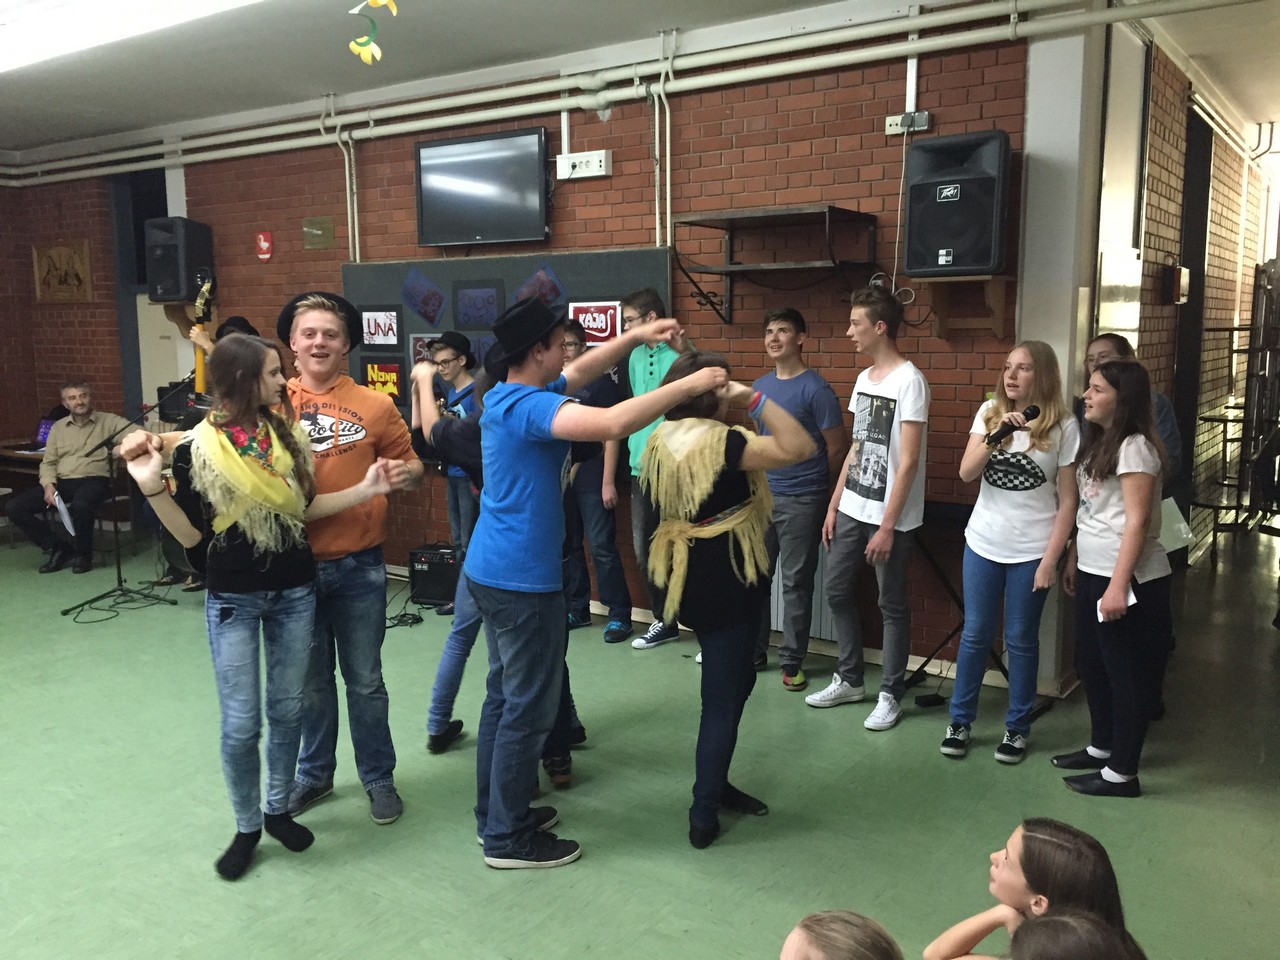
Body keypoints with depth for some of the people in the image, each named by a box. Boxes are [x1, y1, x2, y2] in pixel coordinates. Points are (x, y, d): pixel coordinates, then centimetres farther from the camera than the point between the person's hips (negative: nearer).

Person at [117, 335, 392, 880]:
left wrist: (364, 490, -4)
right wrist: (152, 488, -24)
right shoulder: (197, 450, -11)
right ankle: (246, 827, 23)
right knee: (240, 724, 3)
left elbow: (303, 508, 6)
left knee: (287, 710, 14)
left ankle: (278, 810, 32)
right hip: (233, 599, -4)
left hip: (295, 592, 4)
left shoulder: (286, 436, 0)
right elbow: (191, 535, -9)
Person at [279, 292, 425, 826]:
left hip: (358, 566, -1)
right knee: (310, 681, 17)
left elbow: (411, 469, 3)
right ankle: (314, 773, 36)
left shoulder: (375, 406, -2)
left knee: (364, 680, 11)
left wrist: (405, 475, -20)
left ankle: (379, 777, 28)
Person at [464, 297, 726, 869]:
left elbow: (581, 373, 20)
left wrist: (636, 337, 11)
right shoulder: (528, 406, -22)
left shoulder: (508, 395, 8)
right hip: (521, 581, -10)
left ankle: (497, 813, 32)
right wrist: (688, 386, -25)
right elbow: (614, 423, -35)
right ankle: (508, 838, 15)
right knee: (529, 708, 2)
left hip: (491, 571, 10)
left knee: (505, 696, 19)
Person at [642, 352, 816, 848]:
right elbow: (800, 447, -26)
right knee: (723, 698, 3)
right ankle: (704, 817, 11)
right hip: (726, 583, -8)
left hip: (686, 579, 8)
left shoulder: (660, 441, 4)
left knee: (736, 678, 22)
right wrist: (754, 397, -22)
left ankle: (714, 785, 31)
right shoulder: (720, 442, -21)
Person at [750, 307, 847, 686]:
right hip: (761, 496, 6)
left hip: (801, 502, -6)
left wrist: (818, 494, 3)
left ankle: (792, 661, 13)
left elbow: (836, 449, -7)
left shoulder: (816, 390, -12)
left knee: (795, 583, 3)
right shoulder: (759, 387, 9)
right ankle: (754, 651, 24)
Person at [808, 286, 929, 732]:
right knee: (837, 591, 13)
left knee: (892, 606, 4)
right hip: (851, 510, 8)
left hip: (889, 517, -8)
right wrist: (834, 506, 13)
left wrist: (887, 526, -19)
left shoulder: (909, 381, -14)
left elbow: (908, 461, -18)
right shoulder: (863, 379, 10)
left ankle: (890, 695, 17)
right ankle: (848, 679, 28)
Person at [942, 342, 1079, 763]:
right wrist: (995, 437, -23)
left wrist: (1050, 559, -10)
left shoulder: (1063, 426, -7)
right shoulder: (989, 412, 1)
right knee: (975, 634, 10)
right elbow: (966, 473, -8)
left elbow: (1067, 501, -6)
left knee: (1021, 640, 8)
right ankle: (960, 720, 23)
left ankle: (1017, 727, 24)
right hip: (983, 543, 3)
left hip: (1032, 551, -2)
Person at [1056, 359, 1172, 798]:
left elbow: (1137, 522, -20)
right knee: (1091, 663, 18)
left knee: (1127, 671, 2)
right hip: (1093, 571, 9)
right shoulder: (1097, 441, 12)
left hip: (1128, 577, -9)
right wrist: (1074, 559, 17)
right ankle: (1101, 747, 34)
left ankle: (1122, 773, 12)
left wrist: (1118, 585, -23)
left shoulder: (1134, 447, -16)